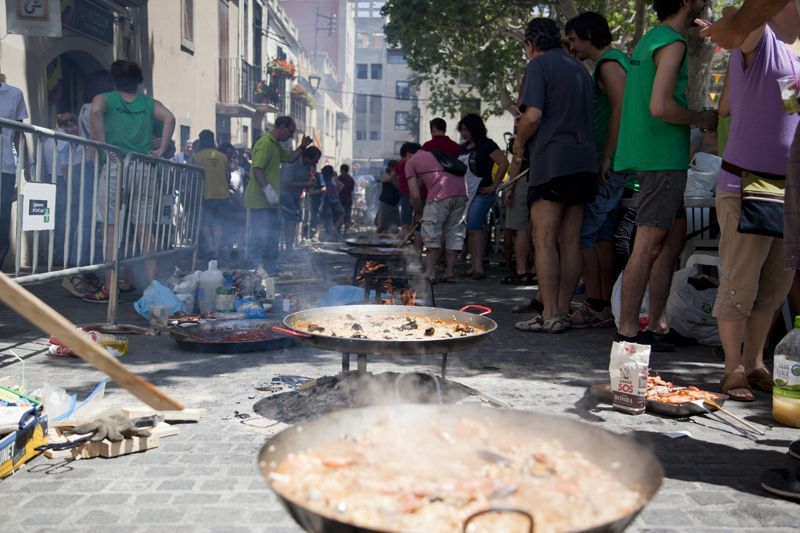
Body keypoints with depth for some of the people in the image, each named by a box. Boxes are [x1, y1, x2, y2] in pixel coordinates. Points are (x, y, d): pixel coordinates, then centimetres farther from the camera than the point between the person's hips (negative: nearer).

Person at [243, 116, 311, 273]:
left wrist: (302, 146, 13)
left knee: (272, 235, 17)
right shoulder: (265, 143, -16)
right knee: (258, 236, -5)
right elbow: (257, 169, -25)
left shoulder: (275, 145, 16)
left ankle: (271, 269, 28)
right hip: (259, 201, -11)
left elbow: (290, 157, 29)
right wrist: (268, 191, -30)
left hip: (269, 201, 11)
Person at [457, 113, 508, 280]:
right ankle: (474, 266, 14)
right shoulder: (463, 148, 17)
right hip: (465, 193, 8)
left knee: (474, 228, -18)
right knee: (470, 230, 8)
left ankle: (479, 267, -20)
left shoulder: (486, 145, -6)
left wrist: (494, 185, -15)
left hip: (482, 193, -8)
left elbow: (504, 163, -15)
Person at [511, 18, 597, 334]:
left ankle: (549, 316, -6)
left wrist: (518, 149, 1)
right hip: (584, 162, 7)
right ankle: (563, 312, 10)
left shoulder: (539, 65, -1)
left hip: (552, 160, -7)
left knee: (545, 241, -5)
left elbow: (533, 115, -14)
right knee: (570, 241, 7)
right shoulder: (579, 68, 22)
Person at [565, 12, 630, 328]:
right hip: (609, 168, 10)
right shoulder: (612, 63, 23)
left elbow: (621, 109, -20)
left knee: (581, 234, -10)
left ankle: (594, 307, -7)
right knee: (602, 235, 10)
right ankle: (605, 307, 14)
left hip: (608, 167, -10)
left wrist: (606, 158, -20)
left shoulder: (609, 63, -8)